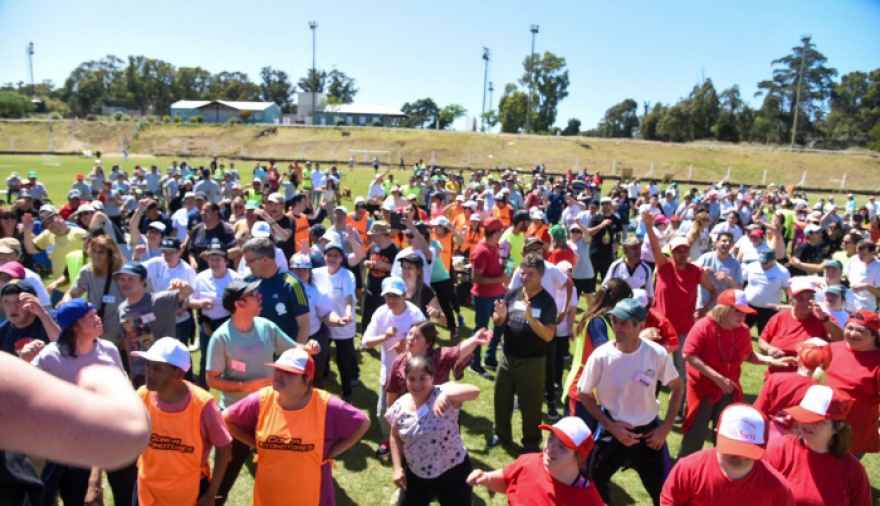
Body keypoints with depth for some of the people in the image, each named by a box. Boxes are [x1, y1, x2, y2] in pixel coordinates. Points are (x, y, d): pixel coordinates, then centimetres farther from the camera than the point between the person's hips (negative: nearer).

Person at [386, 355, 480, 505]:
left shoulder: (443, 394, -21)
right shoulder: (400, 406, -6)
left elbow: (475, 391, -40)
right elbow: (396, 438, 9)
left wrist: (447, 394, -56)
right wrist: (398, 468, 2)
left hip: (452, 473, -4)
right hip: (416, 475, 4)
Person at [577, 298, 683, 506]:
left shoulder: (657, 354, -17)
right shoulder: (601, 356, -19)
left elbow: (677, 388, 1)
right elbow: (583, 394, -6)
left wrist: (665, 428, -4)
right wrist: (611, 426, -12)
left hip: (649, 432, 1)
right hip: (613, 431, 0)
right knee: (594, 484, 10)